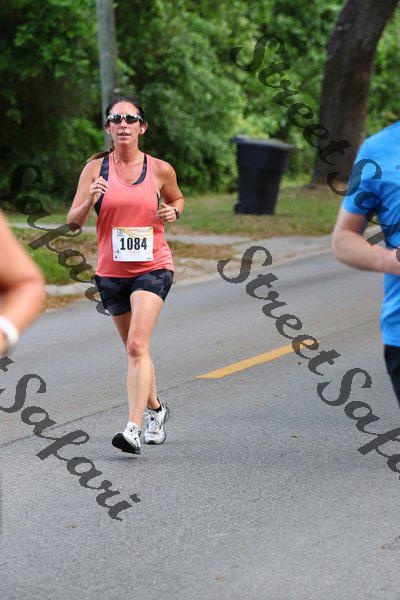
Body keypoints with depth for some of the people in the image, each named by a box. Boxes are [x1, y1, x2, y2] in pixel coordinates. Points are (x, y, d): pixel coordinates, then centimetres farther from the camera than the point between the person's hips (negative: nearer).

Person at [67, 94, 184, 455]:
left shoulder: (160, 170, 0)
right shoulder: (96, 168, 0)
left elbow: (177, 198, 21)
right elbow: (73, 222, -1)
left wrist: (172, 211, -2)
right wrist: (90, 200, -21)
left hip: (153, 267, -3)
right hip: (111, 272, 3)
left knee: (137, 346, -20)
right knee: (134, 349, 16)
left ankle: (133, 428, -26)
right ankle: (156, 409, 40)